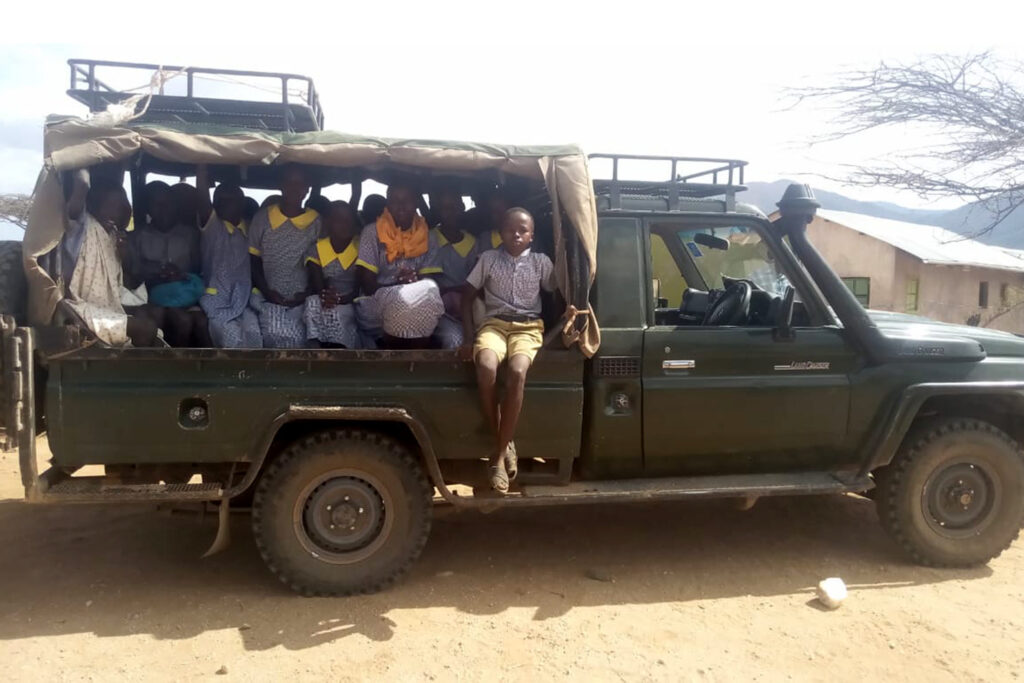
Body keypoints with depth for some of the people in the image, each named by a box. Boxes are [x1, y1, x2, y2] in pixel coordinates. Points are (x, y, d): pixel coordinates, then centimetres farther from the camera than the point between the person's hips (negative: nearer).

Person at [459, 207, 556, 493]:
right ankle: (505, 445, -17)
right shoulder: (488, 258, 10)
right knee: (486, 368, -35)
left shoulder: (541, 262, 10)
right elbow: (467, 297, 9)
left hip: (528, 327, 0)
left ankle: (498, 454, -23)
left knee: (517, 373, -35)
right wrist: (468, 338, -2)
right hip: (494, 324, 0)